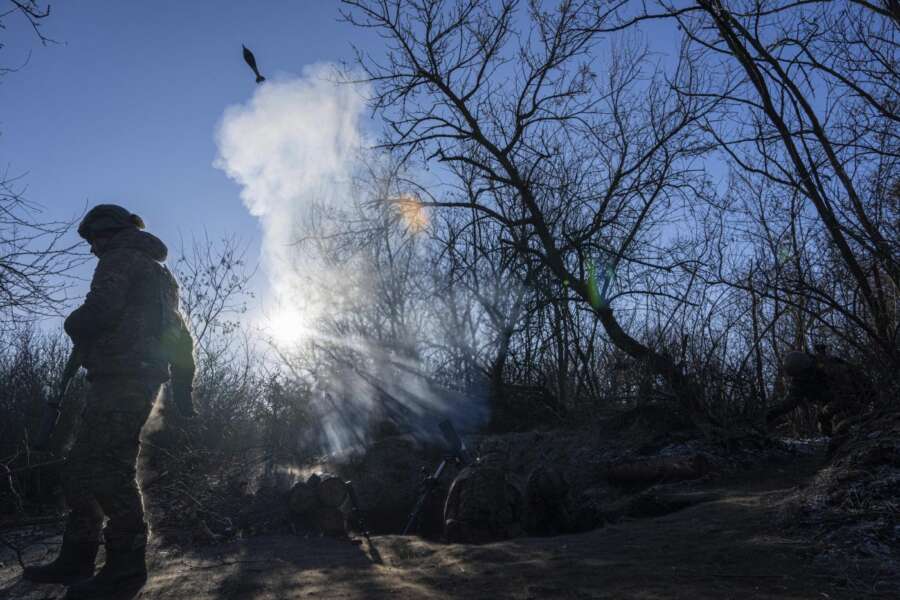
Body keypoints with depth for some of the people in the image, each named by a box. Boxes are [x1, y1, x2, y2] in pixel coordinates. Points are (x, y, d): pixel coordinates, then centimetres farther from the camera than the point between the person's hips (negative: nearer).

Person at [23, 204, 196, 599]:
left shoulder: (119, 258, -1)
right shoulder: (158, 272, 27)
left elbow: (101, 309, -18)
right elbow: (180, 335, 24)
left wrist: (74, 324, 5)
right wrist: (182, 390, 24)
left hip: (119, 376, -10)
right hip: (145, 379, 10)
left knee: (108, 466, -11)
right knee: (84, 466, 12)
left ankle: (127, 566, -9)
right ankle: (76, 559, 16)